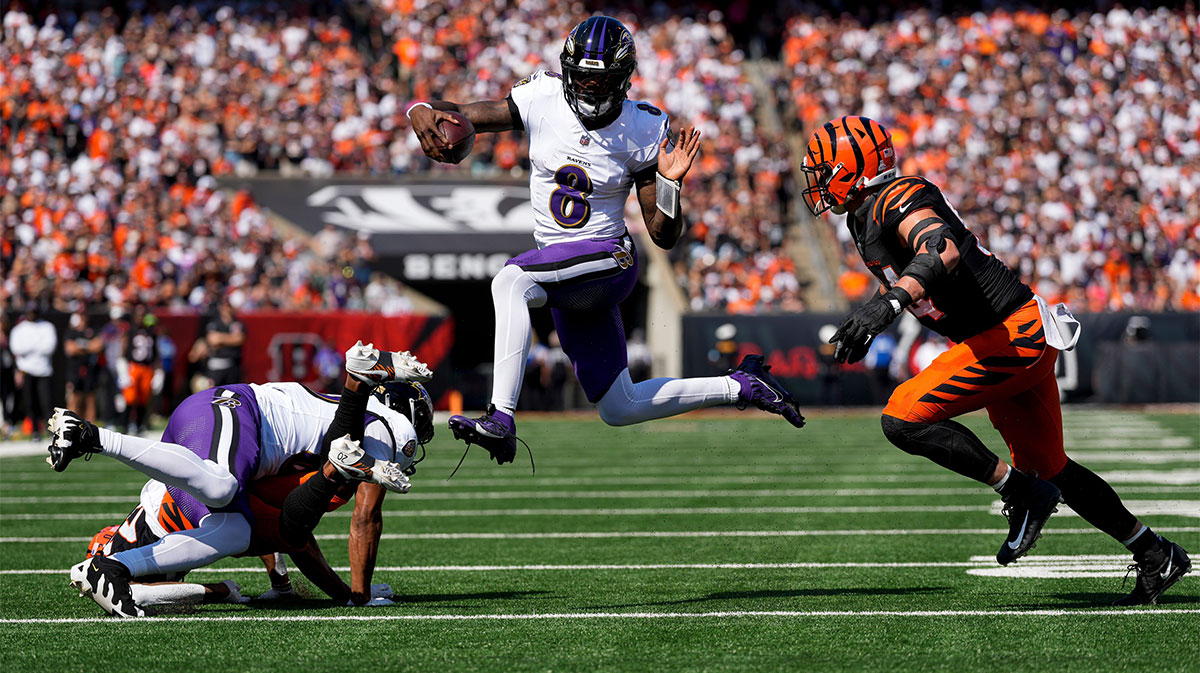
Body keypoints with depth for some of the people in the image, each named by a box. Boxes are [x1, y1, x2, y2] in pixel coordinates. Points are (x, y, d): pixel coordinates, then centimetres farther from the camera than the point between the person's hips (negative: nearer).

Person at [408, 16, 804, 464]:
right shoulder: (543, 100, -5)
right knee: (619, 409, 11)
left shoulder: (641, 131, -10)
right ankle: (739, 386, 28)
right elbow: (461, 116, -7)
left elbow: (664, 237, -5)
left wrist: (669, 182, -22)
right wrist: (424, 112, -29)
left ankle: (501, 419, -39)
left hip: (608, 259, -5)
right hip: (559, 267, 5)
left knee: (511, 282, -34)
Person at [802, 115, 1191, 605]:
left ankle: (1022, 493, -9)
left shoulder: (897, 201, -17)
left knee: (904, 420, -16)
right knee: (1047, 468, 18)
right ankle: (1155, 554, 26)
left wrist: (889, 302, -50)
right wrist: (866, 326, 40)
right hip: (1024, 342, 10)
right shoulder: (866, 219, 14)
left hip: (1010, 335, -10)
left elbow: (942, 251, -38)